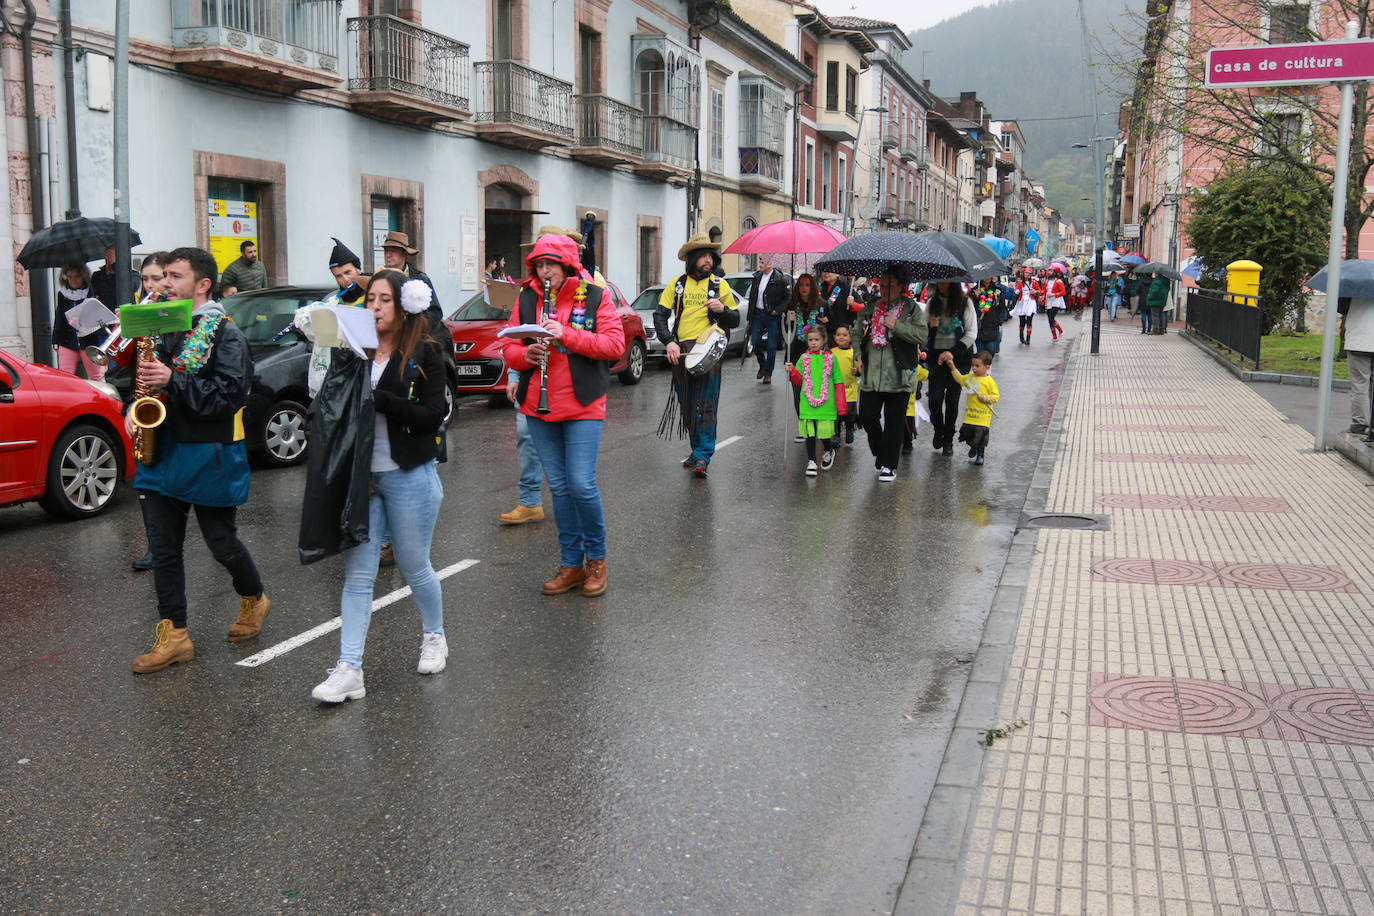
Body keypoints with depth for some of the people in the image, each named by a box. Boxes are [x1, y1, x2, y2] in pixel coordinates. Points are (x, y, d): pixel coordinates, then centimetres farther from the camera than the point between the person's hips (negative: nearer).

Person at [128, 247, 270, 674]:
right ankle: (174, 634, 11)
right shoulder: (164, 330, 13)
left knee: (222, 543, 5)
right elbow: (148, 378, 26)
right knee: (163, 549, 5)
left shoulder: (225, 335, -9)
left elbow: (230, 396, -19)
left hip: (209, 457, -7)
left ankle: (253, 599, 31)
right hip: (162, 452, 7)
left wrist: (173, 381, -24)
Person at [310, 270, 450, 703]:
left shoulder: (425, 354, -5)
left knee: (415, 567, 11)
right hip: (360, 475, 3)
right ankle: (349, 669, 0)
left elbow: (433, 416, -14)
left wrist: (378, 398, -21)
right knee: (357, 573, 0)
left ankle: (434, 637, 36)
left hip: (410, 476, -3)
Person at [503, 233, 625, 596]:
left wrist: (567, 335, -20)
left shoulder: (594, 296, -1)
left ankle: (596, 558, 12)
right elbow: (510, 349, 9)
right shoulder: (526, 299, 8)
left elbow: (615, 344, -10)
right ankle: (571, 564, 19)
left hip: (582, 405, -4)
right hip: (538, 405, 4)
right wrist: (525, 355, -14)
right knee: (558, 487, 9)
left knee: (581, 485, -9)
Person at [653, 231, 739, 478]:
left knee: (705, 405, -10)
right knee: (687, 406, 9)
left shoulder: (720, 285, 10)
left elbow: (735, 320, 11)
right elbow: (660, 315, 6)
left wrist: (722, 309, -11)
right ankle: (697, 450, 23)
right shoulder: (676, 284, 11)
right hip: (681, 351, 2)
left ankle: (703, 457, -11)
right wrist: (669, 342, -9)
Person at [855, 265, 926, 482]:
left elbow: (922, 335, -9)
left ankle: (888, 465, 9)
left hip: (898, 377, -3)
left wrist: (897, 326, -18)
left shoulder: (912, 308, 2)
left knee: (894, 421, 0)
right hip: (871, 375, 3)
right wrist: (860, 357, 9)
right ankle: (879, 451, 30)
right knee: (866, 416, 3)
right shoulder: (870, 308, 12)